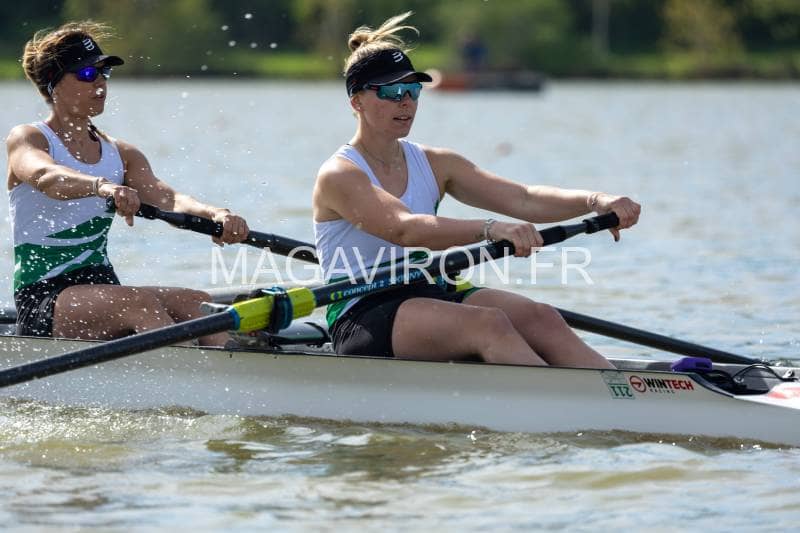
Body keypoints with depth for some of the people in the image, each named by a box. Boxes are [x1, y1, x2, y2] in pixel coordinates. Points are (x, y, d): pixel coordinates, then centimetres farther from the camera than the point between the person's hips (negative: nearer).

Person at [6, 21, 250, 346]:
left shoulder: (122, 155, 15)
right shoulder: (26, 139, -2)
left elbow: (164, 196, -5)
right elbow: (44, 176, -27)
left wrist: (215, 215, -28)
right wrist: (101, 186, -49)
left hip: (104, 291, 6)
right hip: (42, 301, -6)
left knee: (197, 302, -21)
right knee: (142, 303, -32)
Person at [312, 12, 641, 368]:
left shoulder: (434, 164, 13)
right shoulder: (339, 176, -8)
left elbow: (521, 199, 1)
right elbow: (403, 229, -26)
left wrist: (595, 202, -17)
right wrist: (491, 230, -40)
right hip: (362, 320, -6)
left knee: (541, 319, -20)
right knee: (488, 323, -31)